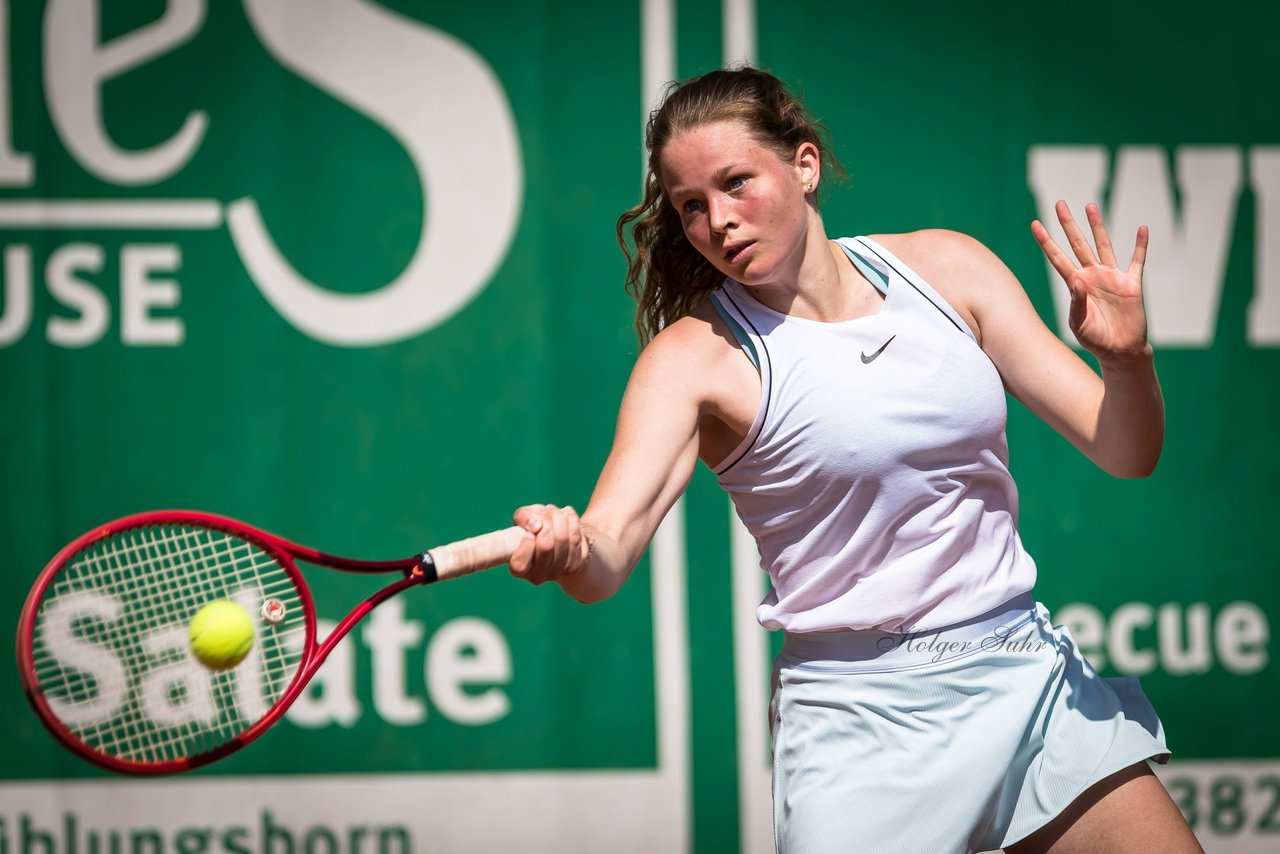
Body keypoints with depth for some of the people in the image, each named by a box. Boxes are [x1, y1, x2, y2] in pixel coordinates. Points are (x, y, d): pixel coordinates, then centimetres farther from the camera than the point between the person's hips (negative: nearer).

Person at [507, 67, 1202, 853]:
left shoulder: (947, 270, 2)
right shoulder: (696, 358, -8)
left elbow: (1123, 453, 2)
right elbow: (609, 548, -23)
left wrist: (1127, 358, -19)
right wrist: (567, 552, -46)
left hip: (1028, 675, 4)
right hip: (863, 715, -3)